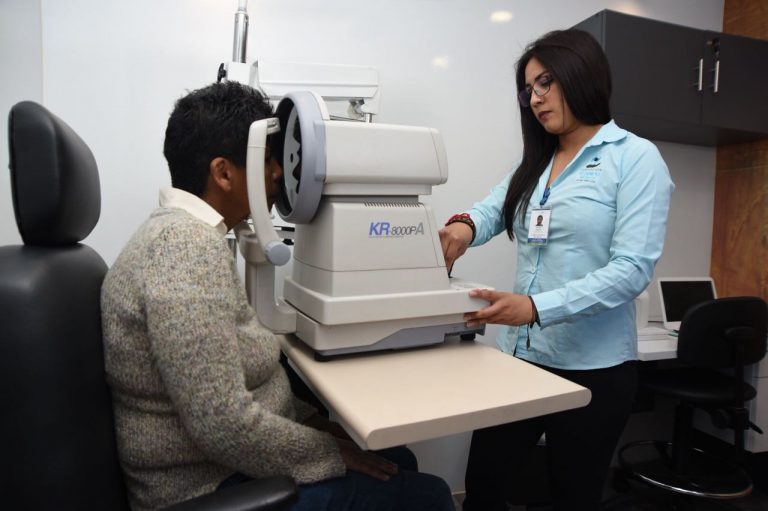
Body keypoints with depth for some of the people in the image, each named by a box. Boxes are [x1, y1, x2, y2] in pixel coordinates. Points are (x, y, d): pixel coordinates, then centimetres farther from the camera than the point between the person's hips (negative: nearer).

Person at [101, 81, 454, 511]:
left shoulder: (183, 232, 5)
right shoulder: (191, 246, -26)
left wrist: (303, 414, 4)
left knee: (398, 459, 15)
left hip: (217, 464, 9)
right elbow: (224, 425, -30)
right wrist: (333, 455, -15)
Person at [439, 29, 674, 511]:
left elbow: (633, 269, -17)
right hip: (522, 354, 5)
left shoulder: (635, 157, -6)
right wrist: (465, 224, -21)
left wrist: (537, 307, -28)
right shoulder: (535, 161, 12)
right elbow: (490, 212, 3)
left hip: (592, 367, -4)